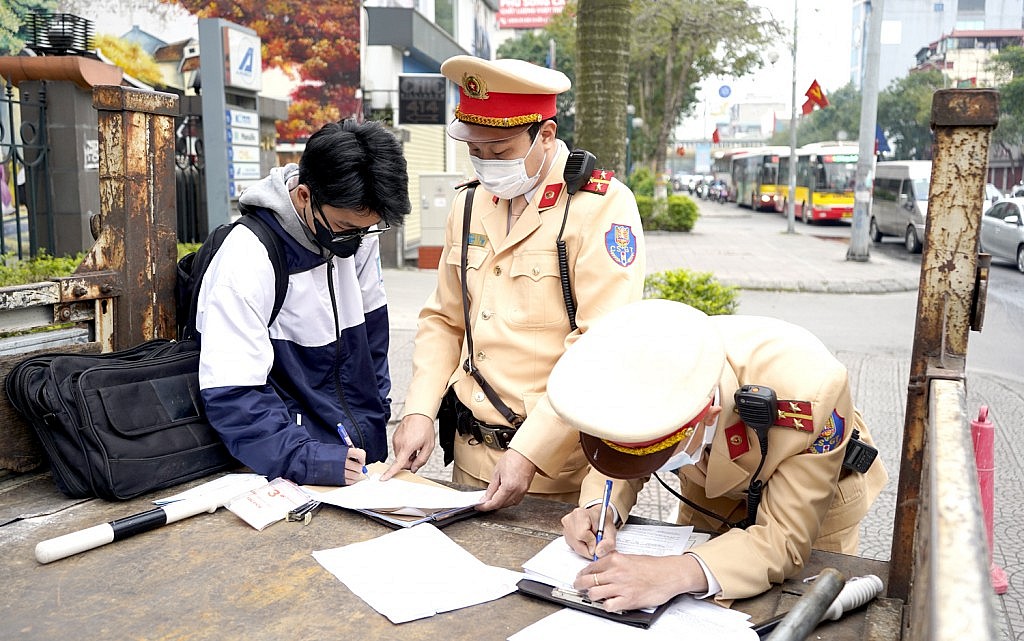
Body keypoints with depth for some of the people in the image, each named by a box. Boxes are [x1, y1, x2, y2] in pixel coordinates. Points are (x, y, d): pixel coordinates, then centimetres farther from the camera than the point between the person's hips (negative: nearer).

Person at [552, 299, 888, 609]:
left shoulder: (808, 394, -45)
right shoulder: (653, 373, -32)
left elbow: (786, 536, -39)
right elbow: (616, 455, -13)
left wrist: (678, 575, -55)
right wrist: (601, 507, -35)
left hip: (809, 510, -2)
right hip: (710, 495, 3)